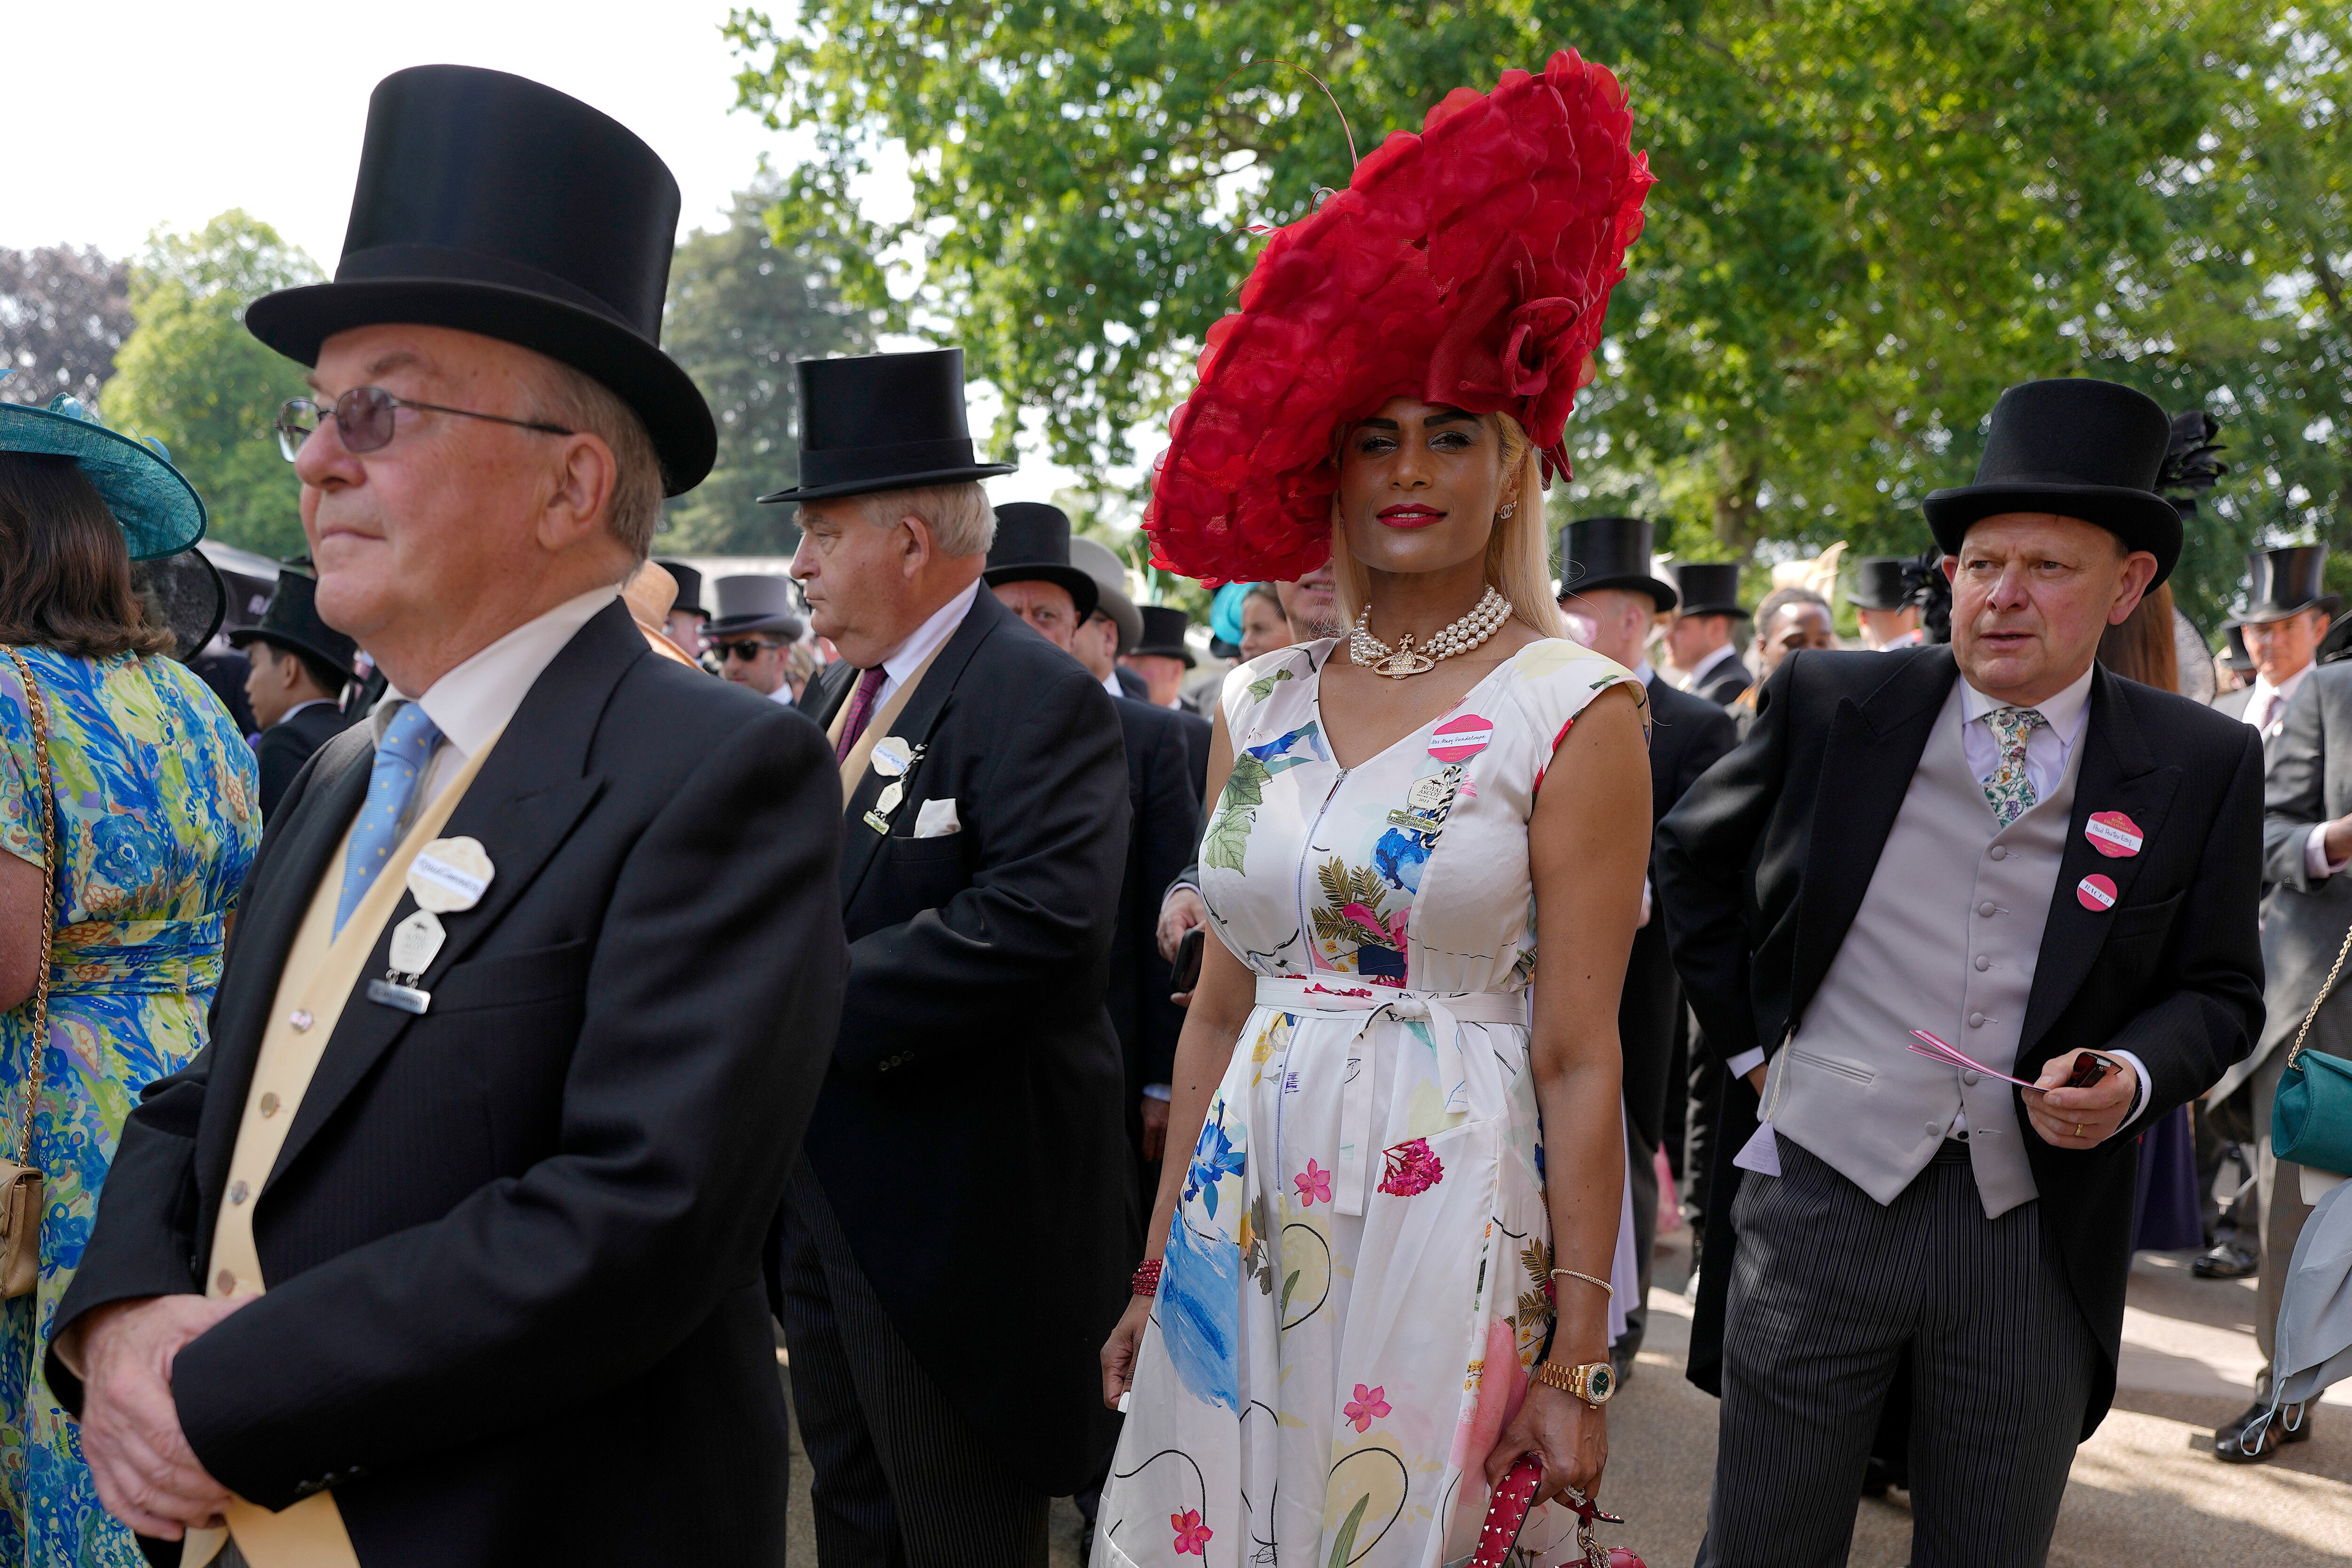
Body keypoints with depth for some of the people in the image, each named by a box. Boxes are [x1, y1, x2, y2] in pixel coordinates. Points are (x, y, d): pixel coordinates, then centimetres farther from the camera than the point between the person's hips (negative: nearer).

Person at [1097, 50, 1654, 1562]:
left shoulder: (1577, 711, -8)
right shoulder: (1260, 706, 7)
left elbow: (1579, 1058, -10)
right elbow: (1219, 1011, 10)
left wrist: (1575, 1363, -10)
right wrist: (1156, 1270, 11)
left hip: (1451, 1227, -4)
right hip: (1243, 1218, 5)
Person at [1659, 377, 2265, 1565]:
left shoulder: (2200, 767, 1)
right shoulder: (1827, 702, -1)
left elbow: (2219, 989, 8)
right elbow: (1692, 854, 13)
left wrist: (2134, 1075, -13)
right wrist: (1747, 1041, 8)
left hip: (2038, 1234, 1)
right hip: (1820, 1195, -1)